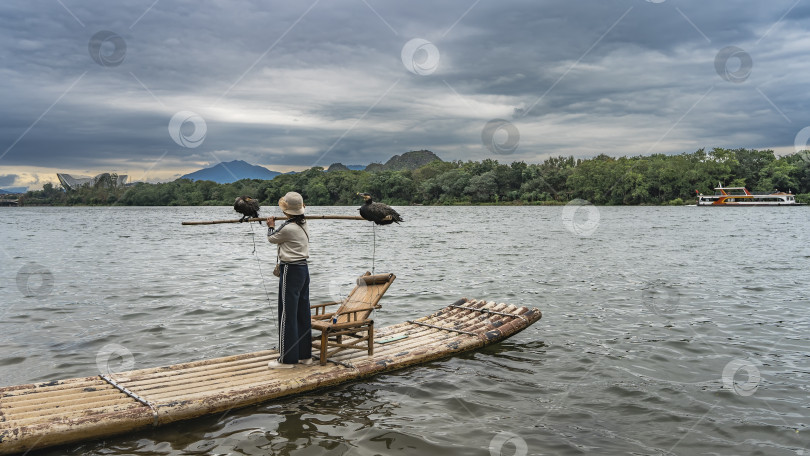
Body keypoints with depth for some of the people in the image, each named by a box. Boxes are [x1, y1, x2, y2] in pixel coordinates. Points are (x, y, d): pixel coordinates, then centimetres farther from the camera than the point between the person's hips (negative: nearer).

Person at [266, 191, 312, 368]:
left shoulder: (287, 228, -18)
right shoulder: (303, 225, 7)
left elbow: (272, 238, 3)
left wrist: (271, 226, 19)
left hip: (290, 271, -9)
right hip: (303, 269, 9)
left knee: (287, 314, -3)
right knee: (303, 313, 13)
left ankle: (287, 358, 3)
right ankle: (305, 354, 21)